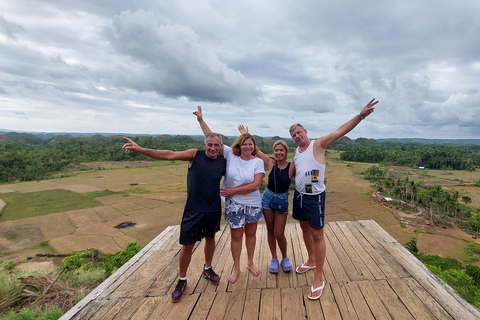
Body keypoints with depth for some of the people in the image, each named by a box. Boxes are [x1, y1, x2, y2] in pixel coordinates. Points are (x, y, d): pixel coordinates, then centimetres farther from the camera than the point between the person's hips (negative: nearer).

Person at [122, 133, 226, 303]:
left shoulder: (224, 162, -1)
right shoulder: (195, 155, -10)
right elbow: (170, 155, -18)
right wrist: (140, 149, -25)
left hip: (213, 210, 3)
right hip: (193, 210, -3)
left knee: (210, 238, 21)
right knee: (187, 245, 6)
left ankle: (207, 269, 47)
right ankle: (182, 280, 31)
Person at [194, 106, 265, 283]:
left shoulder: (258, 162, -8)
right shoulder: (230, 155, -6)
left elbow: (256, 185, -17)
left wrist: (233, 190, -16)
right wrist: (201, 120, -7)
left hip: (252, 204, 1)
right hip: (233, 204, 0)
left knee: (251, 233, 16)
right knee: (236, 236, 9)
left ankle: (250, 262, 39)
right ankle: (236, 268, 29)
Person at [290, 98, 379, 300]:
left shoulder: (318, 144, -9)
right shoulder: (296, 151, 10)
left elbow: (340, 131, -22)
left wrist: (361, 115, -32)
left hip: (314, 197, -7)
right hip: (299, 195, 7)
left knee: (317, 235, -1)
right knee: (304, 228, 20)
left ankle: (319, 278, 12)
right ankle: (311, 260, 43)